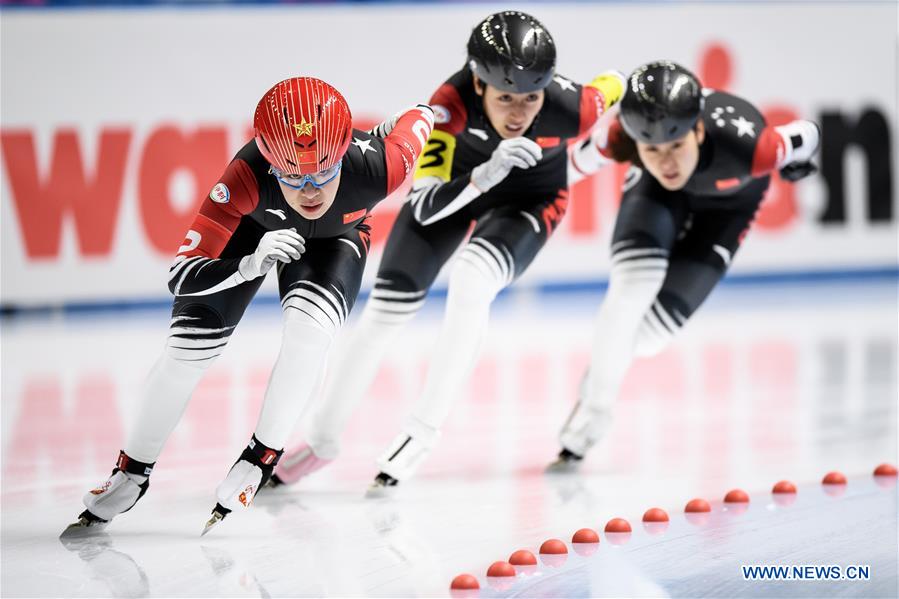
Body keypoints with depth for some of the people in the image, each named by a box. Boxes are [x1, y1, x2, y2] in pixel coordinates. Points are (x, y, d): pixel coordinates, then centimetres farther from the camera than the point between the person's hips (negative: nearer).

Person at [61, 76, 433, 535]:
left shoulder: (375, 167, -42)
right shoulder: (249, 175, -43)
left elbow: (421, 118, -19)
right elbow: (182, 274, -42)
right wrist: (251, 264, -58)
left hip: (334, 240, 0)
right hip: (253, 225, 0)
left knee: (308, 328, -27)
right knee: (190, 344, -7)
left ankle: (261, 457, -8)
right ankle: (132, 472, 13)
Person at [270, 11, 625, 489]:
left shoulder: (570, 109, -37)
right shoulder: (451, 102, -37)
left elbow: (613, 84, -14)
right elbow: (426, 206, -37)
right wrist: (485, 174, -54)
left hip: (531, 197, -1)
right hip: (457, 177, 1)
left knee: (470, 281, -29)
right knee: (387, 306, -1)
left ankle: (423, 431, -19)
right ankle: (322, 439, 16)